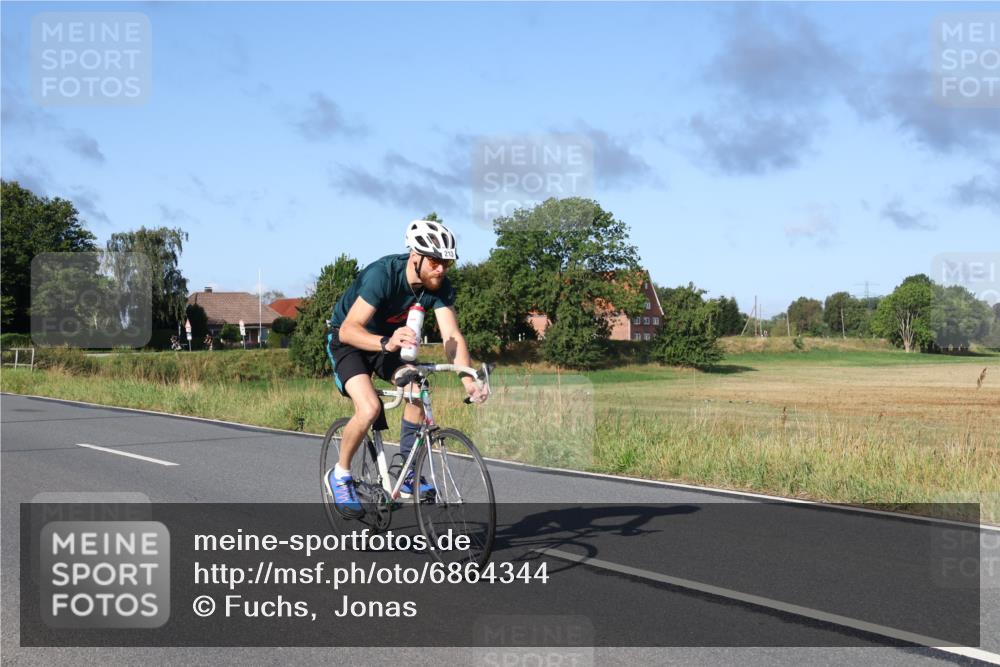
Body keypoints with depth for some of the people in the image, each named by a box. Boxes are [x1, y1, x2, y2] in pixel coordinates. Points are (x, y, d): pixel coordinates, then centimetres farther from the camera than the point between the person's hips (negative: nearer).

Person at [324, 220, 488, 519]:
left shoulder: (440, 286, -19)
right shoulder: (382, 274, -35)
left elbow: (452, 336, -24)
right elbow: (349, 329, -41)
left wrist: (468, 381, -40)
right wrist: (386, 343, -60)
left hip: (391, 340, 5)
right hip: (349, 341, -5)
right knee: (369, 408, -26)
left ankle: (408, 475, -3)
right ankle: (340, 474, -2)